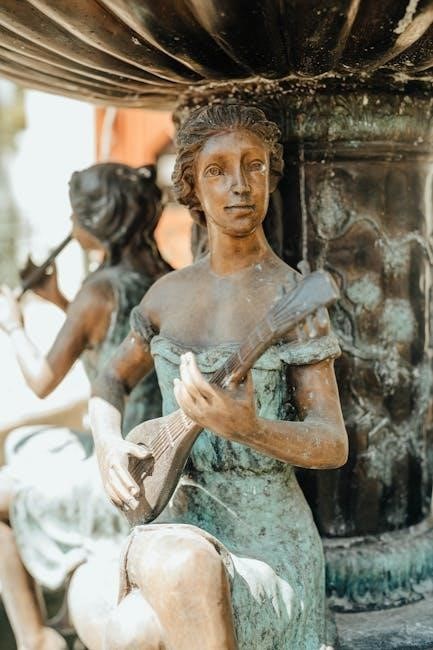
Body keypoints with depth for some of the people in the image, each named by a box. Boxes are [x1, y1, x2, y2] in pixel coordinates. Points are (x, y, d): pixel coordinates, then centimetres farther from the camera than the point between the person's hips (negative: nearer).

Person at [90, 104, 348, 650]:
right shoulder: (170, 294, 8)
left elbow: (333, 446, -9)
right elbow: (111, 381, 22)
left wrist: (246, 427, -30)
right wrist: (108, 443, -2)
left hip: (265, 549, -3)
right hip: (175, 530, 3)